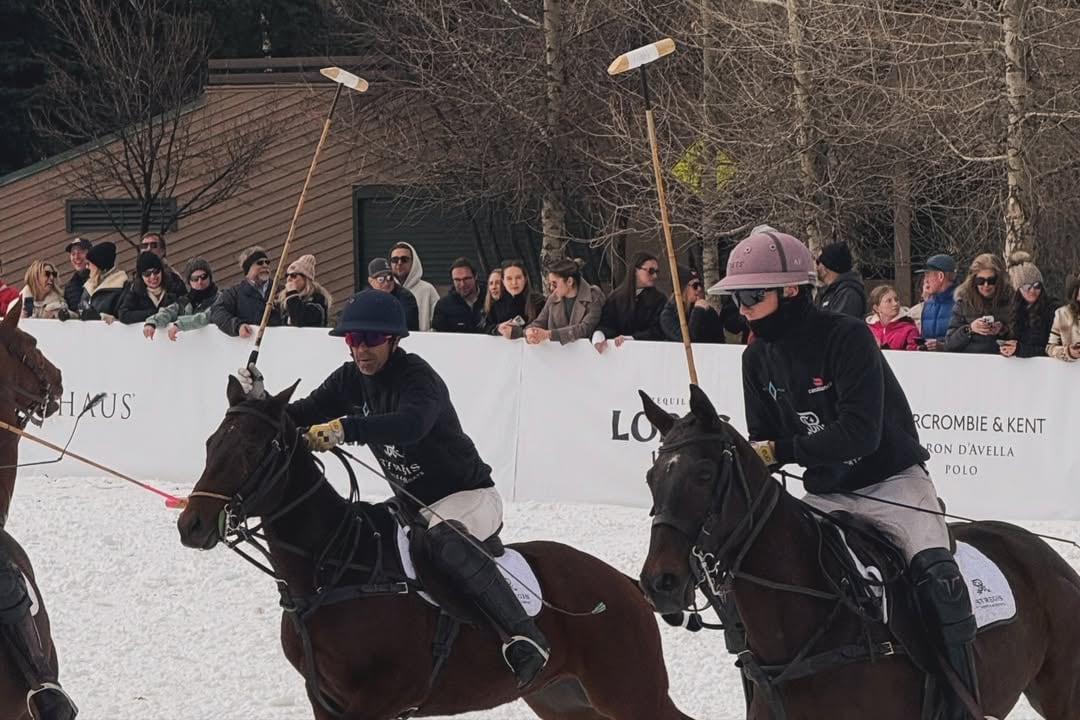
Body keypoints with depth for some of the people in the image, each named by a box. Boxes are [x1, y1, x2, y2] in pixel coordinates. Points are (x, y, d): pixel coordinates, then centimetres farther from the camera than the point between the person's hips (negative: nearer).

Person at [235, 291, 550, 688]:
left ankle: (524, 636, -42)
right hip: (414, 504, 9)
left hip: (468, 496, -9)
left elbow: (411, 424, -43)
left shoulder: (416, 376, -22)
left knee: (446, 541, -37)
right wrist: (262, 401, -18)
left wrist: (345, 428, -54)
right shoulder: (350, 380, 2)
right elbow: (302, 415, 1)